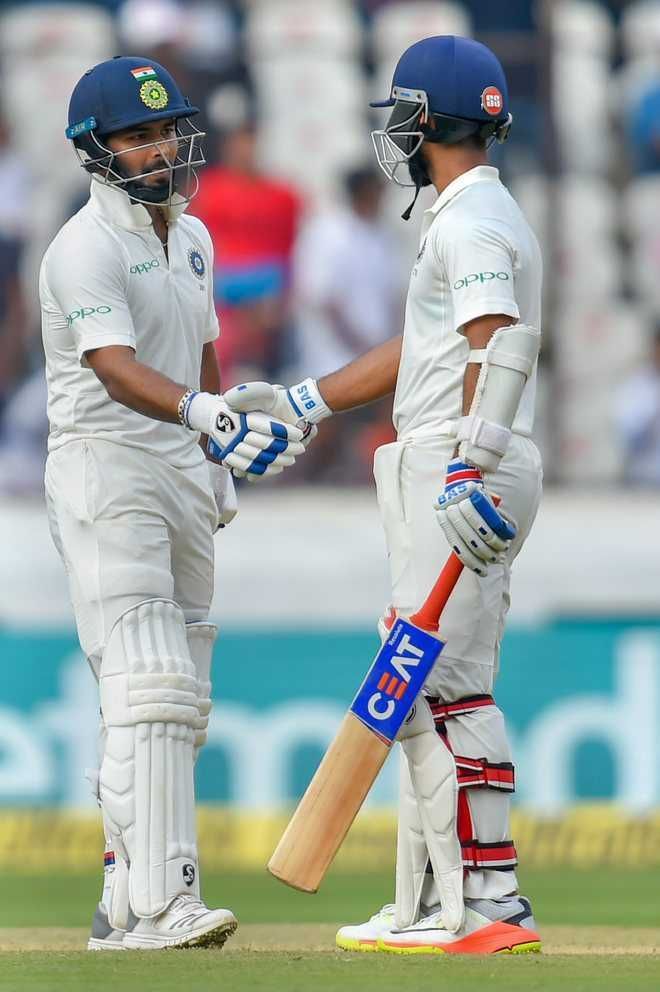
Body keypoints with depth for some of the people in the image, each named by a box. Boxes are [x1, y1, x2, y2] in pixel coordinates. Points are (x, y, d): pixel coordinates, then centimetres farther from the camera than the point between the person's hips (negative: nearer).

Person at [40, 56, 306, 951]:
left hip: (182, 478, 9)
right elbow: (117, 371, -28)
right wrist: (202, 411, -44)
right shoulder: (85, 250, -14)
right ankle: (153, 904, -25)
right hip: (105, 472, -9)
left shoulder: (191, 238, 14)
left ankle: (128, 900, 15)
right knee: (149, 687, -19)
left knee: (180, 704, 9)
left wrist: (221, 460, 21)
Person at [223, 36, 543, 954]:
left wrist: (471, 467, -37)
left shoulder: (471, 223, -13)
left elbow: (502, 344, -27)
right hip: (456, 475, 11)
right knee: (424, 686, 12)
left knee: (444, 682, -13)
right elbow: (417, 353, 28)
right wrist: (297, 403, 31)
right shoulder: (483, 217, 21)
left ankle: (491, 901, -16)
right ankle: (434, 908, 14)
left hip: (464, 476, -11)